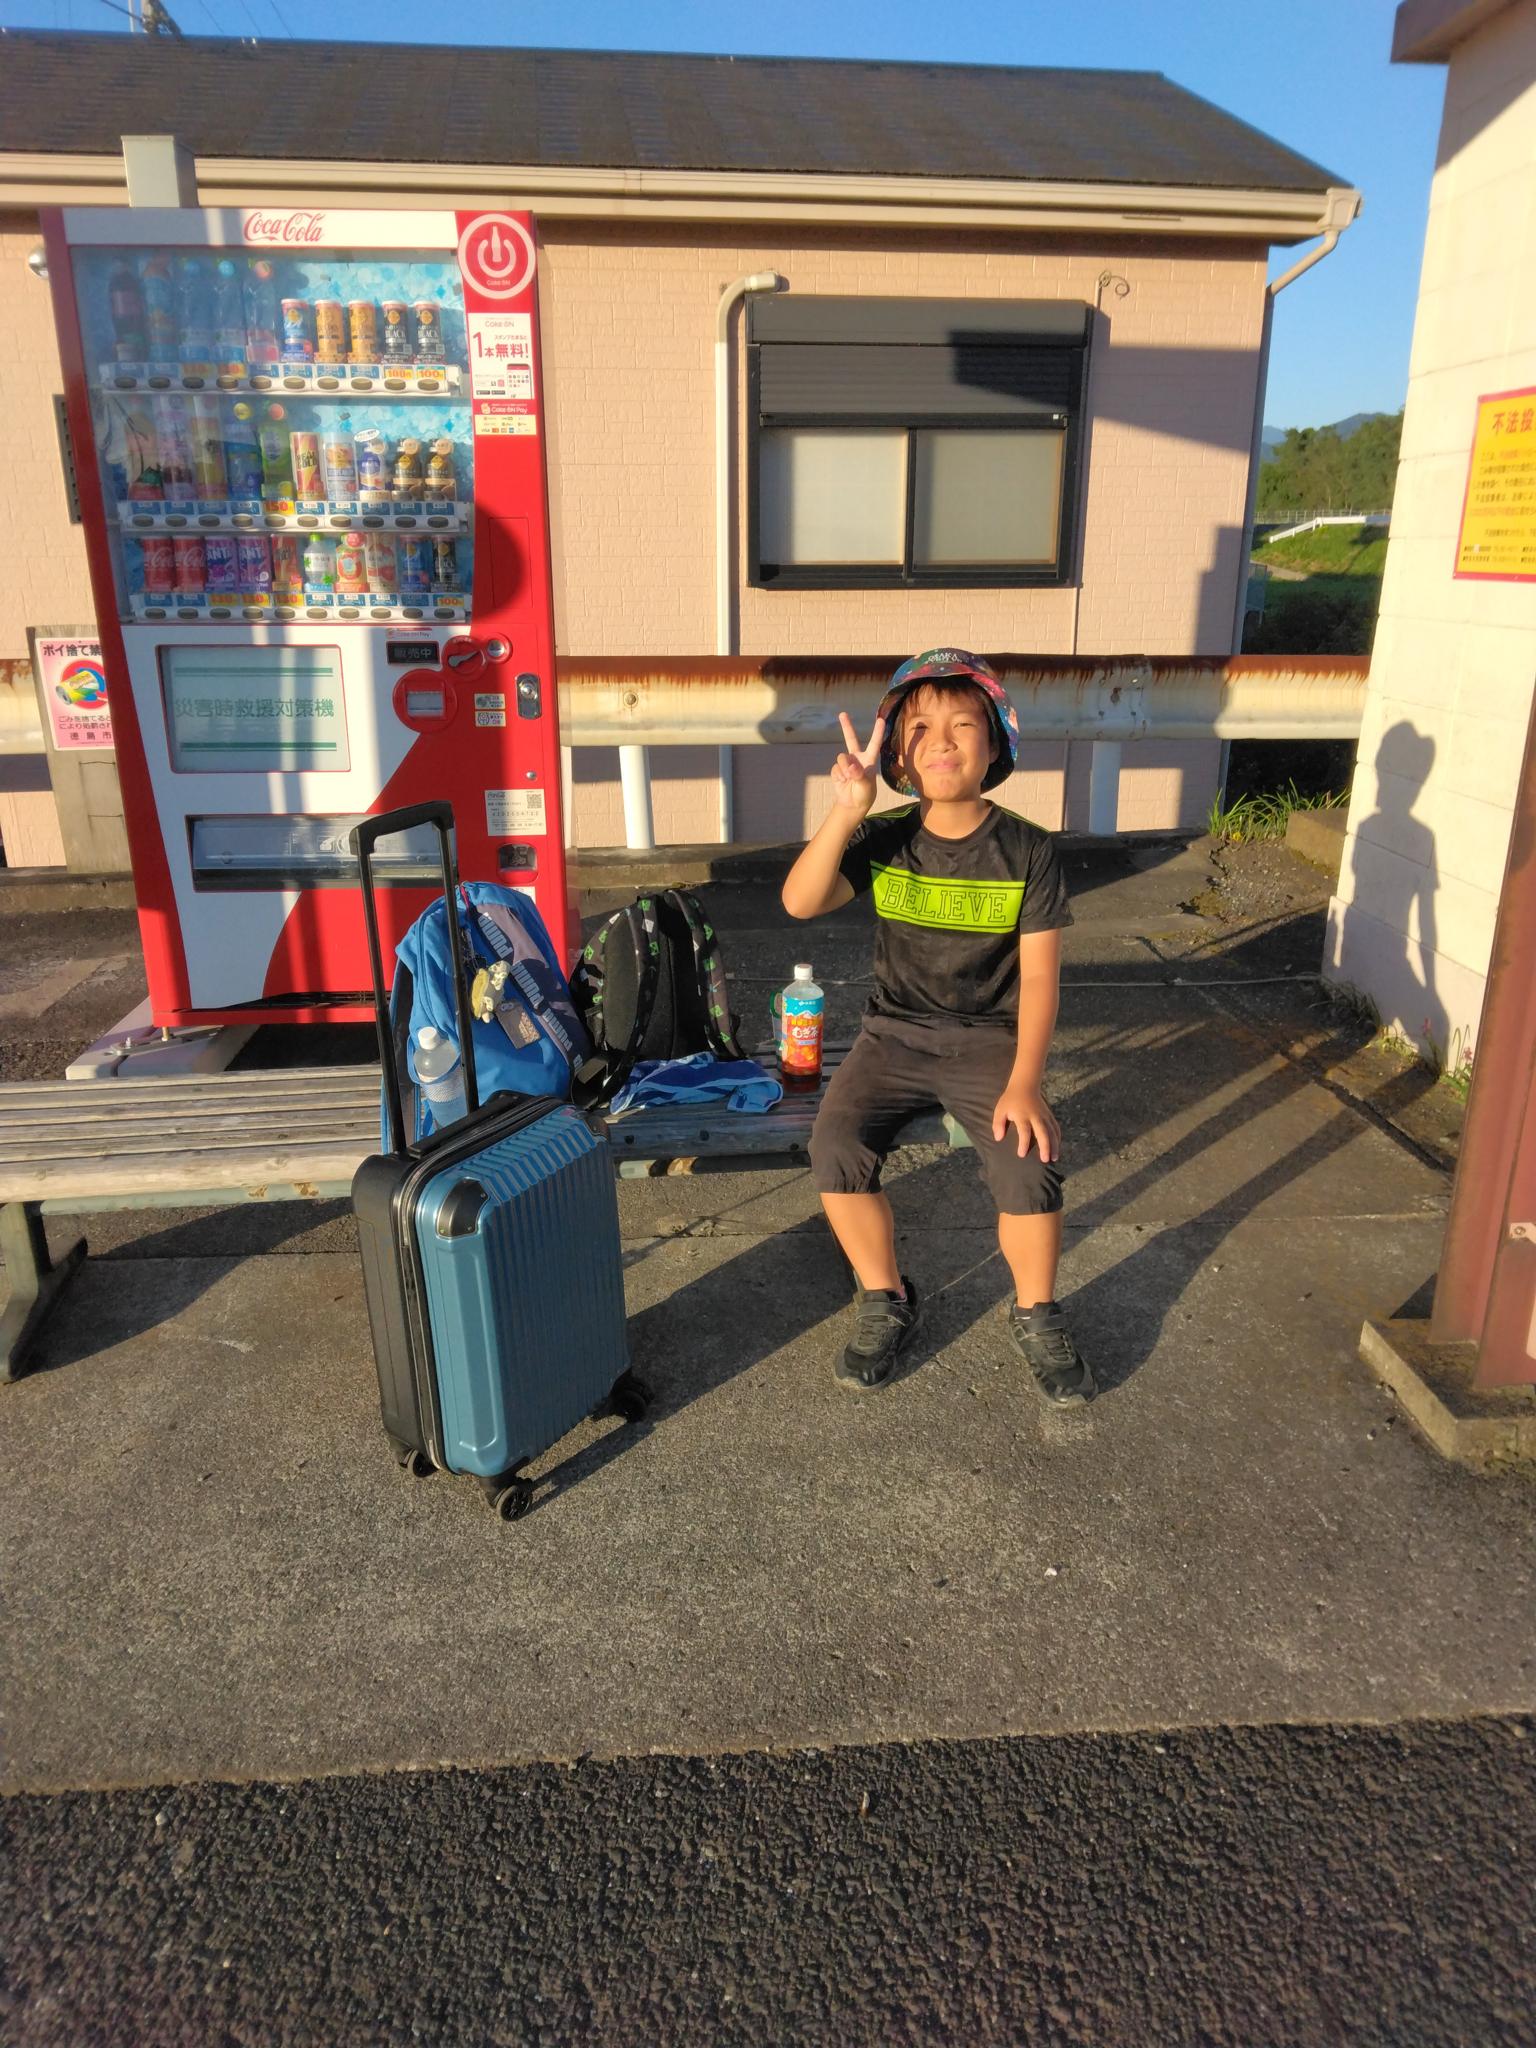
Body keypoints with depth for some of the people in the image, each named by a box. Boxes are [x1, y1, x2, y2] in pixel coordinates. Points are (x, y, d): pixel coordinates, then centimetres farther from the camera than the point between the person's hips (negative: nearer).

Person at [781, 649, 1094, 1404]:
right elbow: (799, 903, -18)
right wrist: (844, 810, -31)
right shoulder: (884, 840, -3)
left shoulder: (1028, 851, -6)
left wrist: (1023, 1083, -20)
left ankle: (1035, 1317, 5)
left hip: (989, 1039, -1)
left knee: (1031, 1165, -26)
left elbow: (1039, 975, -8)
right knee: (836, 1148, -24)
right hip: (895, 1035, 1)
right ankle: (884, 1300, 3)